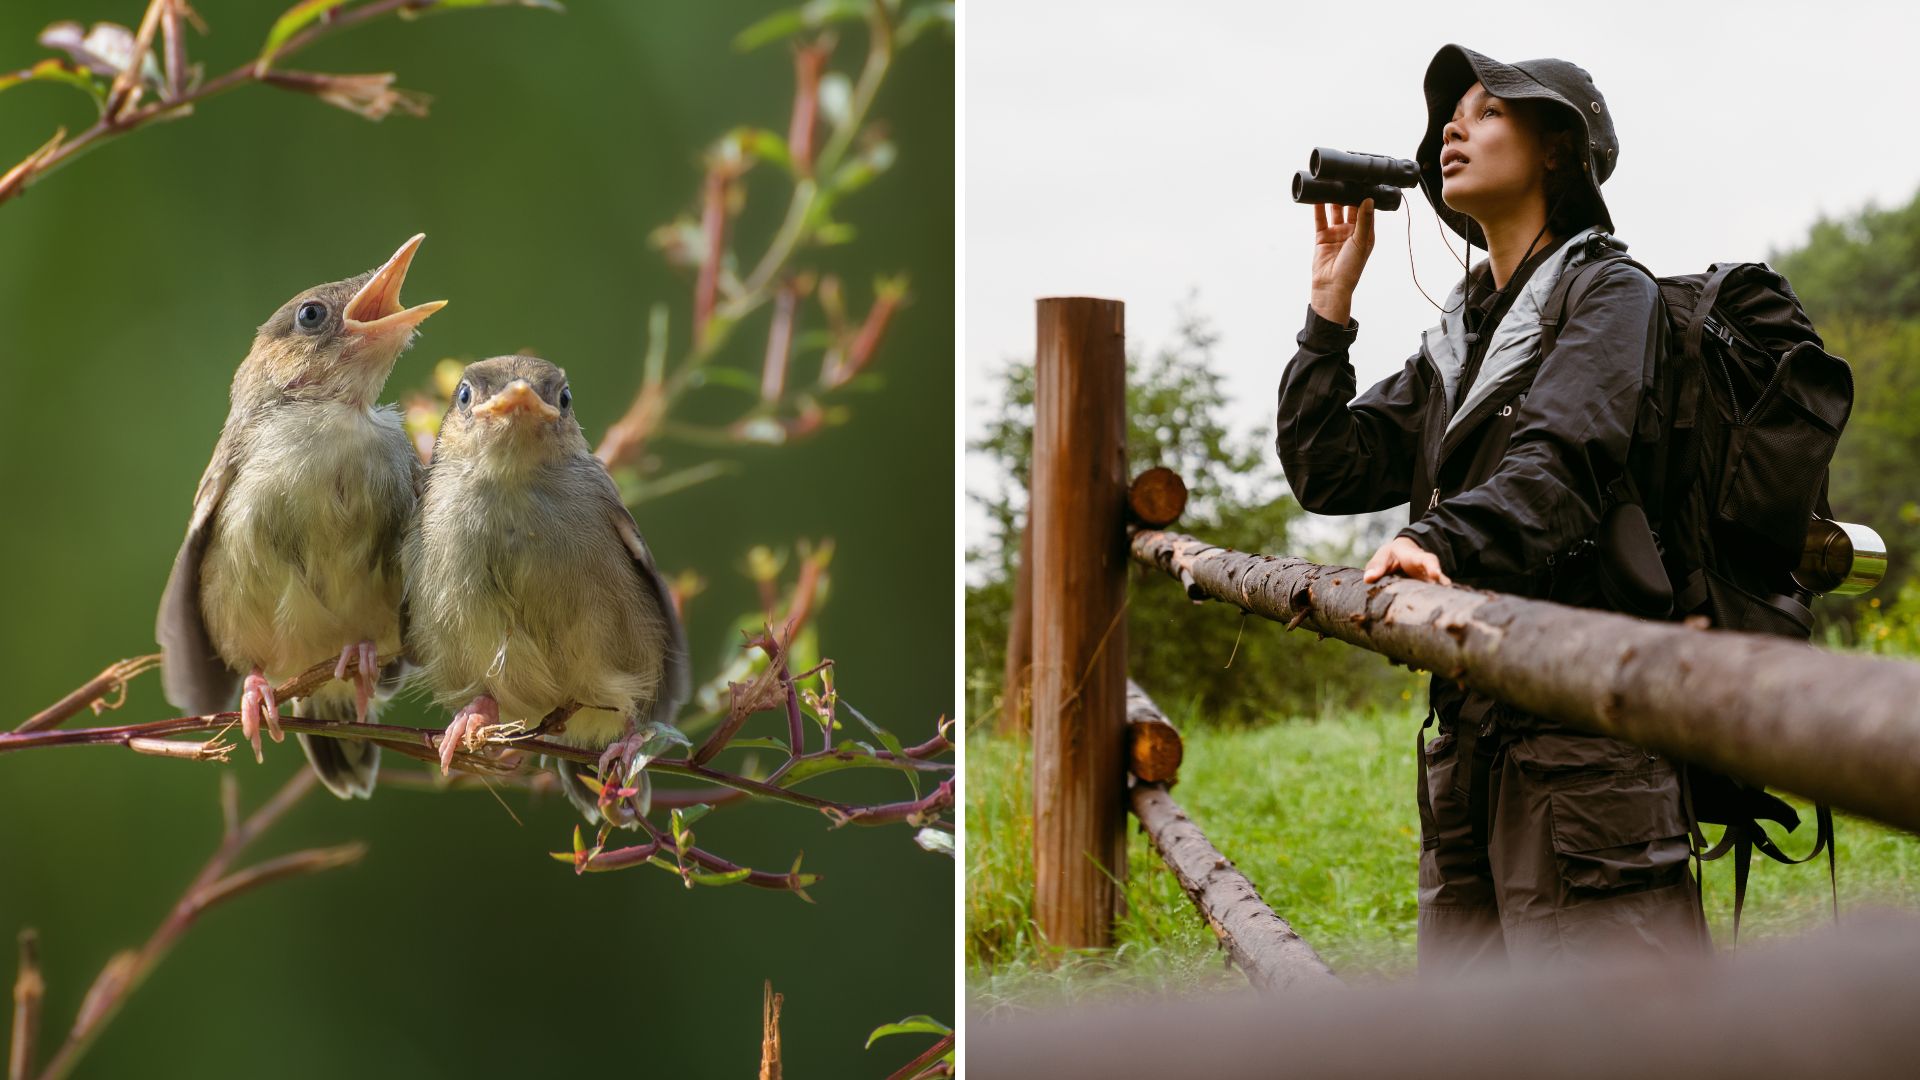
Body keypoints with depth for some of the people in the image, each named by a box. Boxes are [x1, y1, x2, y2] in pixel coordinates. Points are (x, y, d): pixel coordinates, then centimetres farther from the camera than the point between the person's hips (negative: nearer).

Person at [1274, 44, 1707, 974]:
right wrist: (1331, 301, 11)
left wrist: (1441, 541, -37)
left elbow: (1558, 462, -20)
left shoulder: (1610, 295, -1)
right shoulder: (1457, 338, 22)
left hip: (1583, 727, -8)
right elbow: (1327, 470, 14)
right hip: (1469, 739, 8)